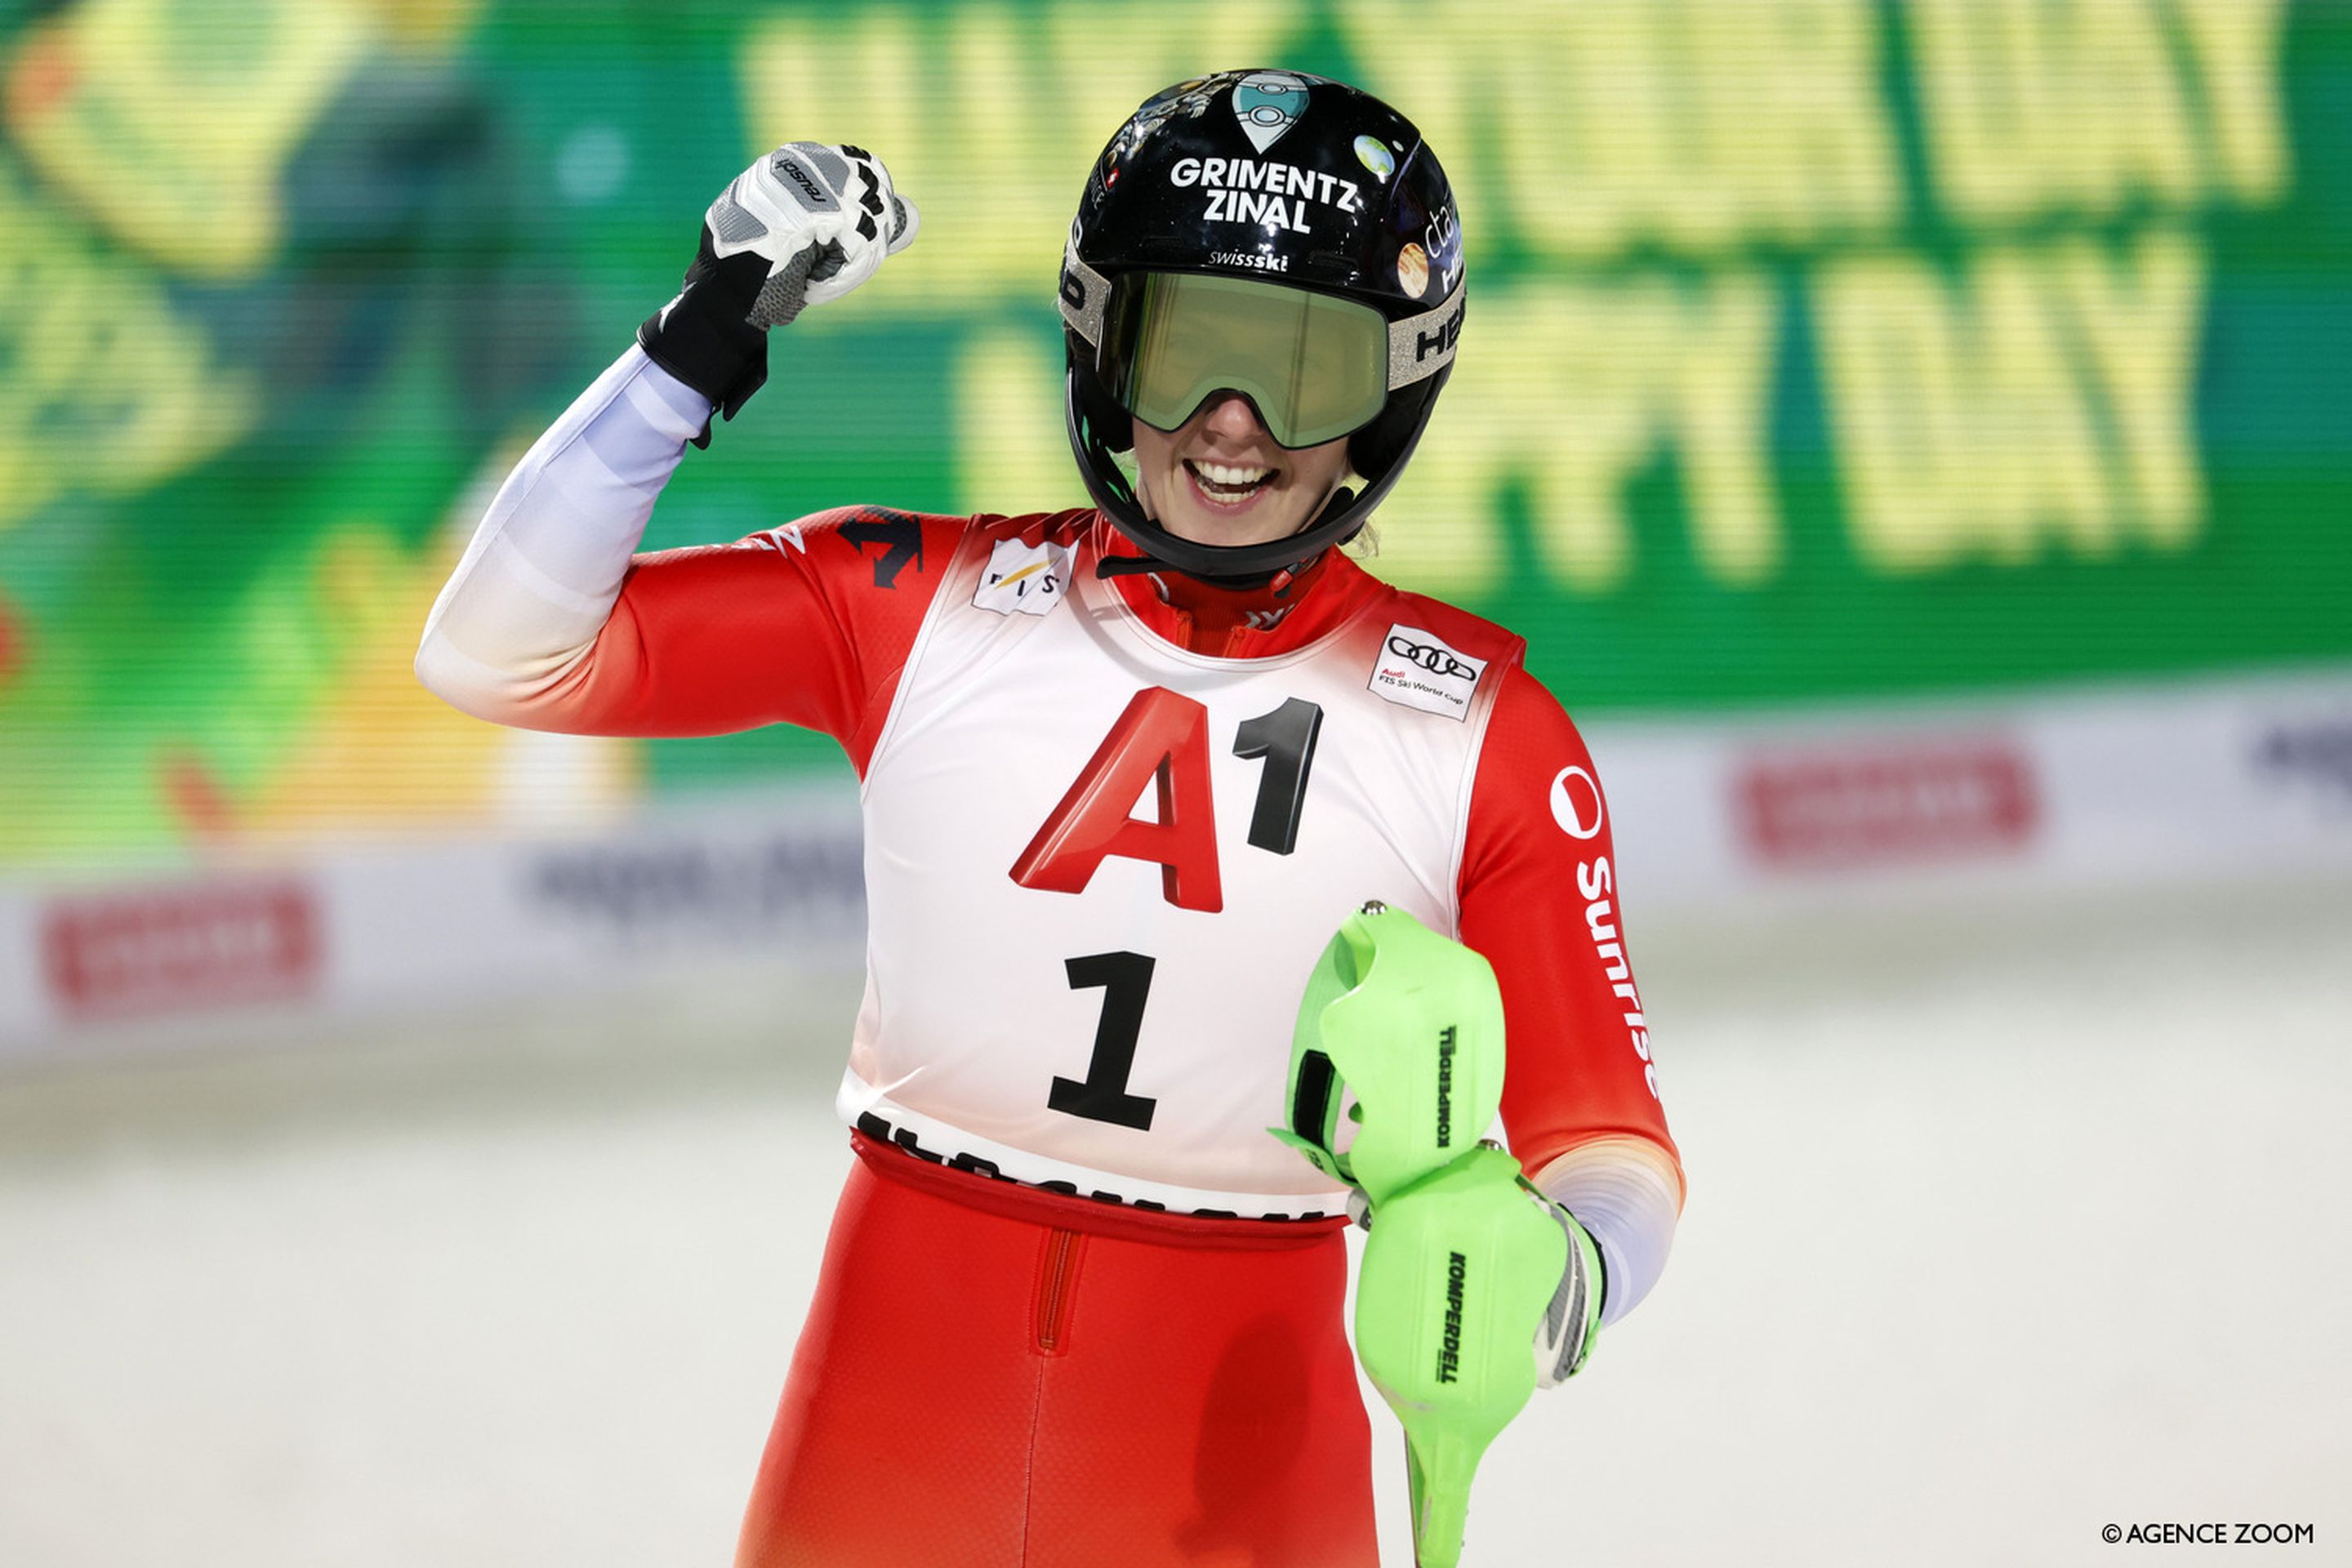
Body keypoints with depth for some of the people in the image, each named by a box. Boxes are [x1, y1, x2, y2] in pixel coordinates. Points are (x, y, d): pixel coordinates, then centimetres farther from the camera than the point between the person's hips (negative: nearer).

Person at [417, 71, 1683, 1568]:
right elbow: (501, 656, -4)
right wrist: (697, 350, -13)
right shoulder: (927, 610, -3)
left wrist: (1562, 1270, -27)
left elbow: (1601, 1131, -3)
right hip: (890, 1415, 1)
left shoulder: (1478, 736, -4)